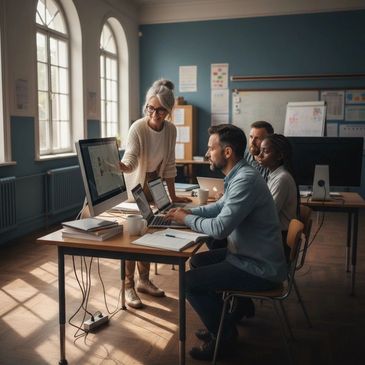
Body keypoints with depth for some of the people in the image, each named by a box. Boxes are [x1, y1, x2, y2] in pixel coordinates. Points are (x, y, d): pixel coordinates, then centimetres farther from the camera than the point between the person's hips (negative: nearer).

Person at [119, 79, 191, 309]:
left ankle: (144, 280, 26)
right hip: (135, 187, -5)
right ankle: (129, 286, 10)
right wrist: (118, 166, -56)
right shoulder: (137, 128, -24)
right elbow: (130, 161, -34)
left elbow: (169, 165, -5)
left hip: (155, 186, 5)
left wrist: (172, 196, -2)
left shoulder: (170, 130, -11)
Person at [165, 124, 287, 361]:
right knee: (198, 261, 20)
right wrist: (188, 211, 10)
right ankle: (221, 323, 29)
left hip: (259, 269, -10)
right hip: (250, 255, 10)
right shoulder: (239, 175, 7)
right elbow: (221, 207, 22)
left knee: (189, 282, -9)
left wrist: (186, 219, -11)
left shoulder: (246, 180, -26)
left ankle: (223, 336, 12)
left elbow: (219, 228, -29)